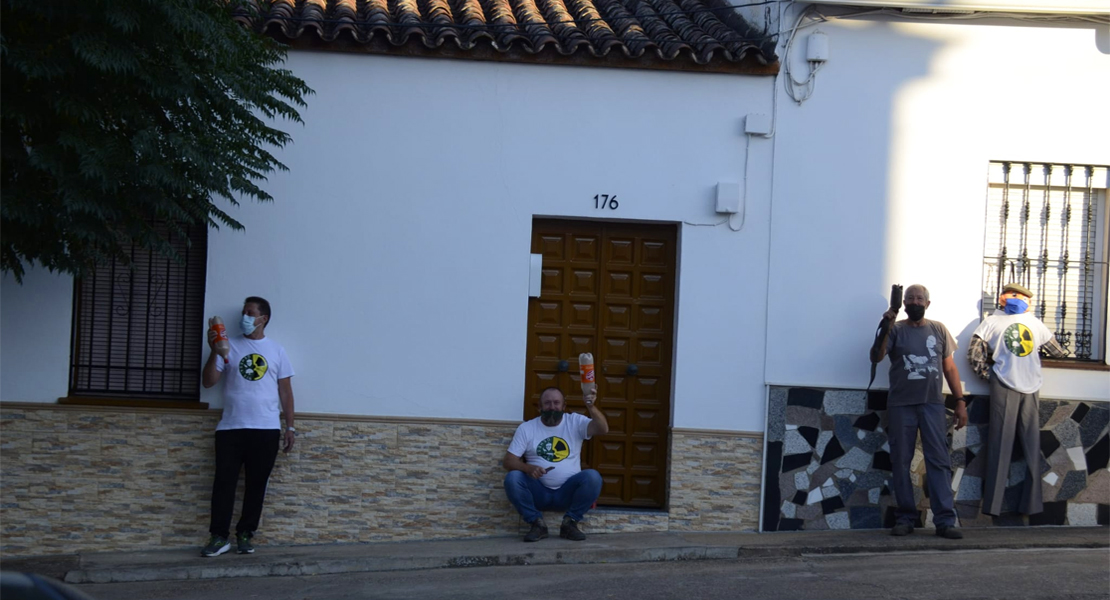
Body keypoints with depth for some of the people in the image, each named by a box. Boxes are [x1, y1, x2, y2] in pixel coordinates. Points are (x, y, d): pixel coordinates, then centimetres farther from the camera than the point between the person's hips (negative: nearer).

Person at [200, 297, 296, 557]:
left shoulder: (276, 350, 8)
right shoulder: (230, 345, 5)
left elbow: (285, 390, 10)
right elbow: (209, 381, 0)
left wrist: (290, 427, 6)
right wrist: (214, 351, -13)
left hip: (266, 429, 1)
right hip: (231, 427, -1)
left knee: (257, 484, 4)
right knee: (224, 482, -4)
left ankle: (245, 535, 12)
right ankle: (219, 536, 0)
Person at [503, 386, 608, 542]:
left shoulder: (575, 422, 4)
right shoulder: (526, 428, 4)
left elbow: (603, 429, -14)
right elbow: (508, 461, -1)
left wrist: (591, 407, -32)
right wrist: (527, 468, -22)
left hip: (567, 493, 0)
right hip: (538, 494, 0)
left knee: (593, 476, -28)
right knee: (512, 478, -27)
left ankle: (570, 522, -11)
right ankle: (537, 523, -12)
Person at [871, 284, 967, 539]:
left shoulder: (939, 330, 11)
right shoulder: (896, 330, 5)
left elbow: (950, 368, 14)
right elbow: (876, 357, -9)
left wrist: (960, 401, 8)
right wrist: (885, 329, -21)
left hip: (932, 404, 1)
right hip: (901, 405, -1)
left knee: (939, 461, -5)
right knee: (901, 462, 2)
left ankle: (945, 520, -7)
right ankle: (905, 518, 9)